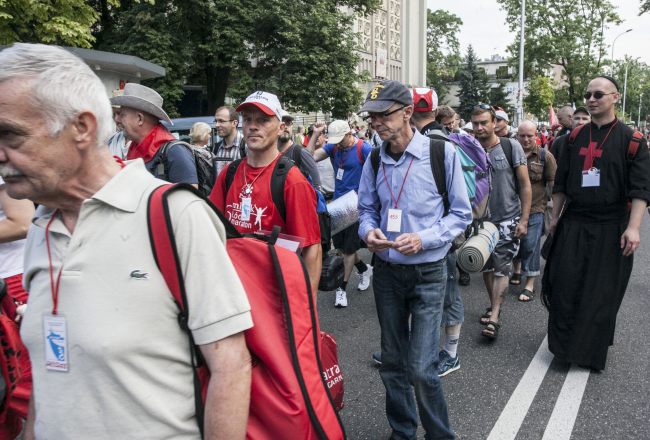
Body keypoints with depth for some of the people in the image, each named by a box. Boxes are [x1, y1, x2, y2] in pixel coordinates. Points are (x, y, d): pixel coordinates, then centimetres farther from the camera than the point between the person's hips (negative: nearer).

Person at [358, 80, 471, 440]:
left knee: (421, 369, -5)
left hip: (427, 274, -4)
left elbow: (461, 214, -5)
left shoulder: (442, 153, -11)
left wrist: (423, 239, -20)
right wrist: (369, 231, -12)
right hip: (386, 271, 4)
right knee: (392, 364, 16)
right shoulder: (374, 160, -1)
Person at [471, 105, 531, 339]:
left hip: (508, 219, -3)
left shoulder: (511, 146, -6)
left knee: (501, 267, -6)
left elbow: (525, 185, -5)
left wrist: (524, 219, -9)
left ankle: (494, 317, -2)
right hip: (482, 220, 4)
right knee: (487, 266, 12)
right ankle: (494, 306, 30)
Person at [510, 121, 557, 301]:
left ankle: (530, 285, 6)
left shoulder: (545, 156, -3)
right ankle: (517, 270, 40)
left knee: (531, 246, -4)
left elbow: (553, 184, 0)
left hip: (535, 209, -3)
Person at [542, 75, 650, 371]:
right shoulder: (574, 139, 8)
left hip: (610, 229, -3)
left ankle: (592, 350, 21)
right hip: (573, 225, 3)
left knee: (602, 292, 5)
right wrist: (555, 217, 12)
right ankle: (564, 344, 17)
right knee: (565, 286, 2)